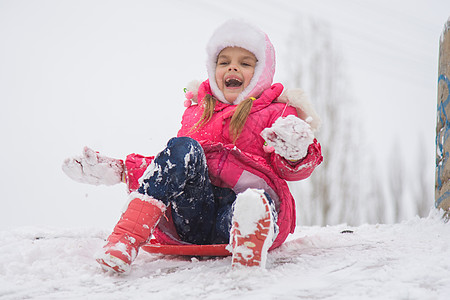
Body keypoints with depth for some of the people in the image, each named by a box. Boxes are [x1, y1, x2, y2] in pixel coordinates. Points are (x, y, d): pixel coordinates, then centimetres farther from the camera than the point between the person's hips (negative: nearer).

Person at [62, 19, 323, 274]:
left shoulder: (276, 113, 20)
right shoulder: (197, 110, 31)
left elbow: (290, 169, 5)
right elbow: (177, 160, 35)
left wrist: (296, 153, -20)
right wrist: (118, 171, 25)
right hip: (194, 211, 3)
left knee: (255, 201, -39)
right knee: (183, 148, -28)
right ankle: (129, 236, -42)